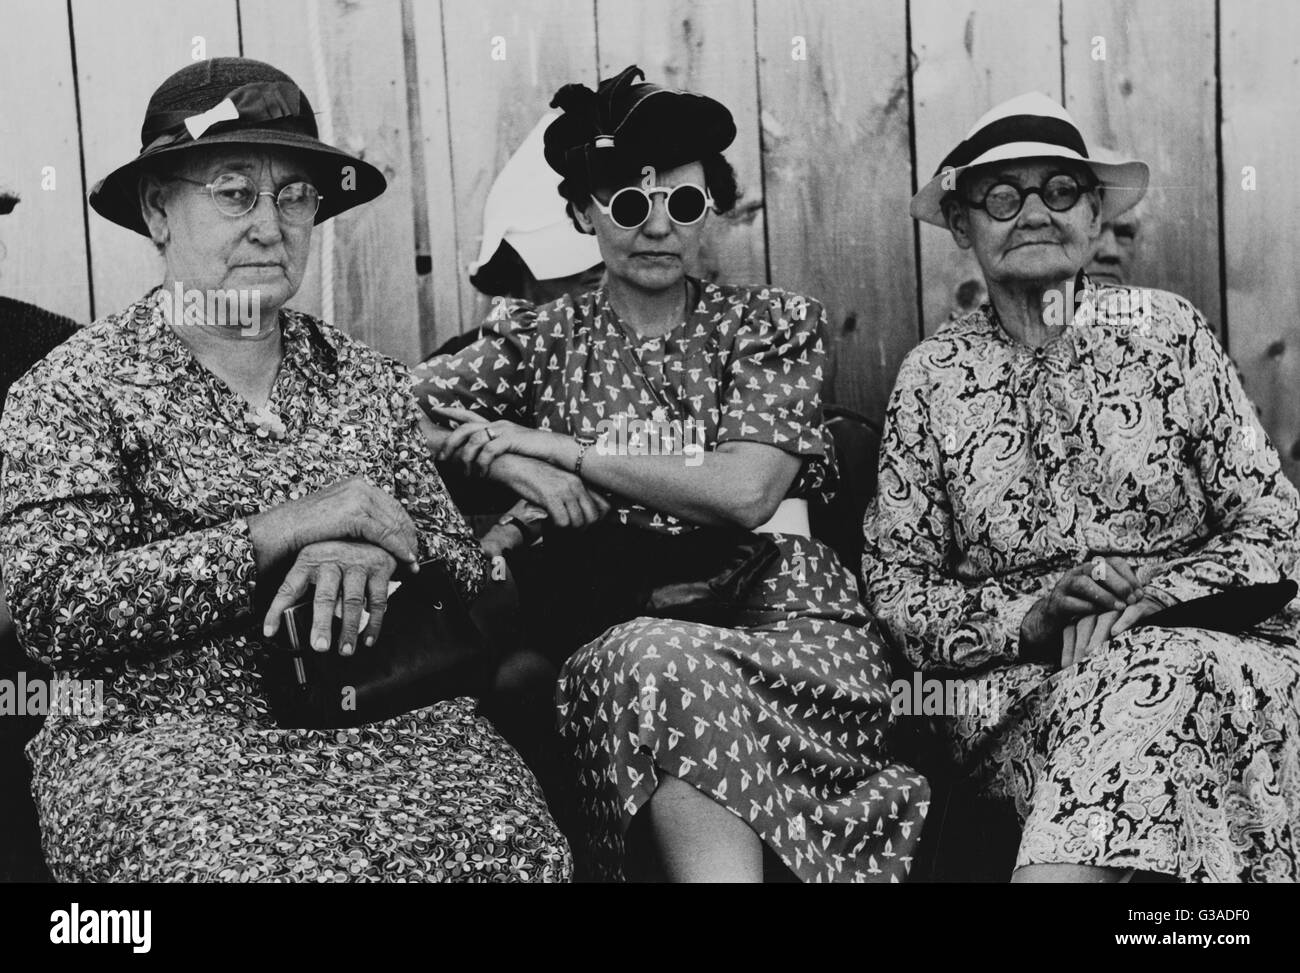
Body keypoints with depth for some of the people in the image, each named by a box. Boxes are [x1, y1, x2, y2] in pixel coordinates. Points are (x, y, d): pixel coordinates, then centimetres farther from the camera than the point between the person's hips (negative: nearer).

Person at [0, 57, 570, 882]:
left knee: (513, 843, -25)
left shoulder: (370, 381, 15)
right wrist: (280, 533, -15)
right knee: (266, 863, -34)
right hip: (161, 732, -3)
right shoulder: (77, 388, 2)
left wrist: (372, 560, -13)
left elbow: (462, 566, 11)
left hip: (376, 712, 4)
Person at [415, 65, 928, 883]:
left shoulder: (775, 323, 10)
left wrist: (560, 448, -4)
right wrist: (514, 468, -10)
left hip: (775, 612, -1)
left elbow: (745, 491, -6)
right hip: (611, 635, 1)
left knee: (668, 670, -35)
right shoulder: (542, 337, 15)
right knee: (665, 664, -36)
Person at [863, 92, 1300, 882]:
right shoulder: (931, 377, 8)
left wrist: (1159, 596, -15)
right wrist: (1026, 617, -12)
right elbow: (895, 581, 6)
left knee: (1145, 676, -34)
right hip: (1019, 685, -1)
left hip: (1192, 646, 1)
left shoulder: (1166, 331, 6)